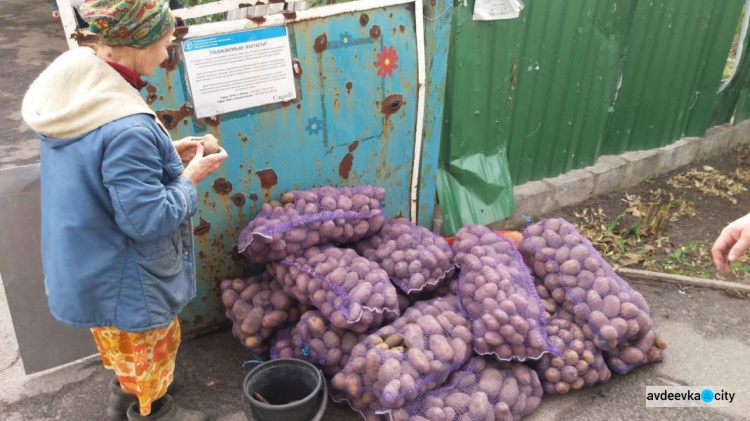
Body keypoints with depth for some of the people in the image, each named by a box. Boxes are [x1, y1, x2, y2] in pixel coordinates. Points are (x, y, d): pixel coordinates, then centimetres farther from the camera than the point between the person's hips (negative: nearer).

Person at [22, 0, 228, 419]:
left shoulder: (70, 83, -6)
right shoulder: (127, 128, -36)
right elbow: (148, 219, -30)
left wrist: (167, 153, 1)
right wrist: (190, 177, -16)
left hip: (86, 262, 9)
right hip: (124, 281, -9)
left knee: (125, 347, 32)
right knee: (151, 348, 19)